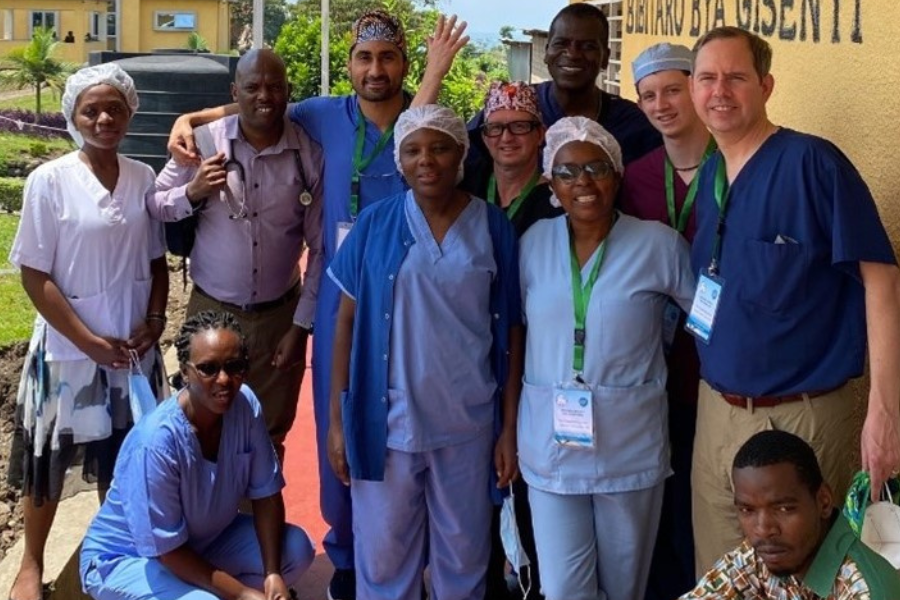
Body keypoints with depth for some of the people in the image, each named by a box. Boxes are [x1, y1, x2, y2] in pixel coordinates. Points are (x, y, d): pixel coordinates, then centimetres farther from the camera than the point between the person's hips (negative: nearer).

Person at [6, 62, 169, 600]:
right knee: (50, 460, 10)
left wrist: (154, 321, -7)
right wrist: (89, 341, -15)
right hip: (69, 350, -3)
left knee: (123, 458, 15)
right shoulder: (50, 181, -12)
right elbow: (35, 276, -12)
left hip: (134, 348, 3)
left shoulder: (144, 178, 0)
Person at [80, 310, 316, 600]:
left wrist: (273, 574, -18)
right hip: (125, 559, -6)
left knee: (296, 549, -11)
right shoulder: (157, 441, -34)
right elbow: (167, 550, -25)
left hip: (203, 539, 6)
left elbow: (266, 494, -6)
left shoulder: (245, 404, -17)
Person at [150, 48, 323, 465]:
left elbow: (320, 247, -2)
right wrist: (192, 192, -20)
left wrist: (302, 324, -3)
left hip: (279, 315, 0)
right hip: (210, 309, 0)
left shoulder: (309, 155, -7)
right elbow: (152, 207, 0)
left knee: (269, 439, 13)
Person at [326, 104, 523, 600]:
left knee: (464, 558, 15)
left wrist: (510, 427, -2)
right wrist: (337, 419, -3)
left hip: (468, 424, 1)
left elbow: (511, 331, 0)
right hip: (387, 422, 0)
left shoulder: (494, 228, -2)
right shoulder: (375, 224, -3)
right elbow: (347, 320, 0)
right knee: (383, 558, 10)